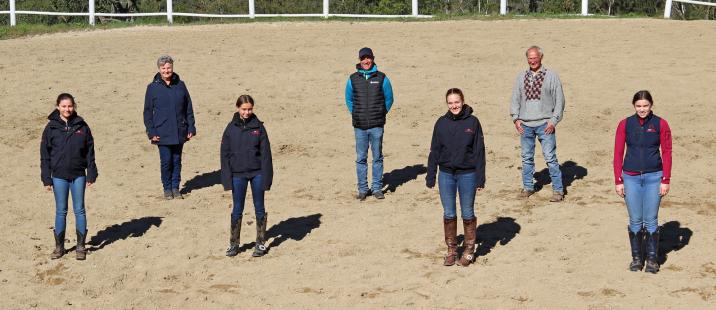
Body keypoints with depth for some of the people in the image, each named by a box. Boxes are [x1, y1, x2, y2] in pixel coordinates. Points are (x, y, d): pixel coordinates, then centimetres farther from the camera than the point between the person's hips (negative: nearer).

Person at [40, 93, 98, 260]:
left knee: (79, 210, 5)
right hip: (59, 176, 0)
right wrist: (46, 178, -3)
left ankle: (81, 246, 13)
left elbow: (90, 151, 3)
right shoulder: (51, 127, -2)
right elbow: (45, 154, 1)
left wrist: (91, 174, -1)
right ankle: (59, 246, 17)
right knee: (61, 211, 7)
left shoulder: (81, 126, 0)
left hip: (78, 175, 0)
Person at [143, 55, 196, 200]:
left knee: (177, 160, 9)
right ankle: (167, 188, 14)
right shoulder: (153, 87, -1)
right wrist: (151, 132, -4)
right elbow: (147, 112, 2)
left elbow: (189, 108, 9)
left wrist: (191, 128, 5)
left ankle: (175, 187, 20)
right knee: (166, 161, -1)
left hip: (179, 132, 2)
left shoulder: (180, 85, 4)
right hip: (162, 132, -2)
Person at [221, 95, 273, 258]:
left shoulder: (258, 126, -2)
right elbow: (225, 153, 2)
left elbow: (266, 152, -2)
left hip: (257, 173, 0)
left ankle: (261, 243, 17)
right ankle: (234, 243, 17)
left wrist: (266, 177, -8)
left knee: (259, 208, 7)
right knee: (237, 210, 7)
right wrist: (227, 178, -4)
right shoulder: (231, 128, -1)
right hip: (238, 174, 0)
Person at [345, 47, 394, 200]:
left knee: (377, 158, 3)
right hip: (359, 126, 1)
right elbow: (349, 99, 18)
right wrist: (355, 114, 11)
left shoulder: (381, 78, 2)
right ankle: (362, 189, 10)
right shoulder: (353, 79, 5)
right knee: (361, 159, 3)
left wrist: (380, 114, 8)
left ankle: (377, 188, 12)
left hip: (377, 126, -1)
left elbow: (389, 99, 12)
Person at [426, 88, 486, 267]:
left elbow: (479, 151, -3)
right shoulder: (441, 123, 1)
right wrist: (430, 177, 3)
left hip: (467, 175, -2)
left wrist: (480, 178, -5)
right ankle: (451, 250, 21)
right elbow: (434, 151, 6)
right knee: (448, 214, 8)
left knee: (468, 214, 8)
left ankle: (469, 250, 21)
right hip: (446, 175, 2)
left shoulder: (472, 122, -5)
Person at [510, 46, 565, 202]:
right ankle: (528, 187, 22)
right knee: (527, 158, 10)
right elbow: (515, 99, 16)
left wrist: (553, 121, -7)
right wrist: (516, 118, 3)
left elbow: (559, 100, 1)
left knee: (550, 157, -6)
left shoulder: (551, 76, 1)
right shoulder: (521, 77, 11)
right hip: (525, 124, 4)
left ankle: (558, 190, 0)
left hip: (545, 124, -4)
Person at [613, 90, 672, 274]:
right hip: (631, 178, 1)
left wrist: (666, 180, -4)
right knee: (635, 221, 6)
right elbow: (618, 154, 2)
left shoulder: (660, 124, -3)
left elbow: (666, 153, 0)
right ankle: (636, 258, 19)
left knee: (651, 221, 2)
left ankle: (652, 259, 14)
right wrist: (618, 181, -1)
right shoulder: (625, 125, -1)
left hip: (653, 177, -1)